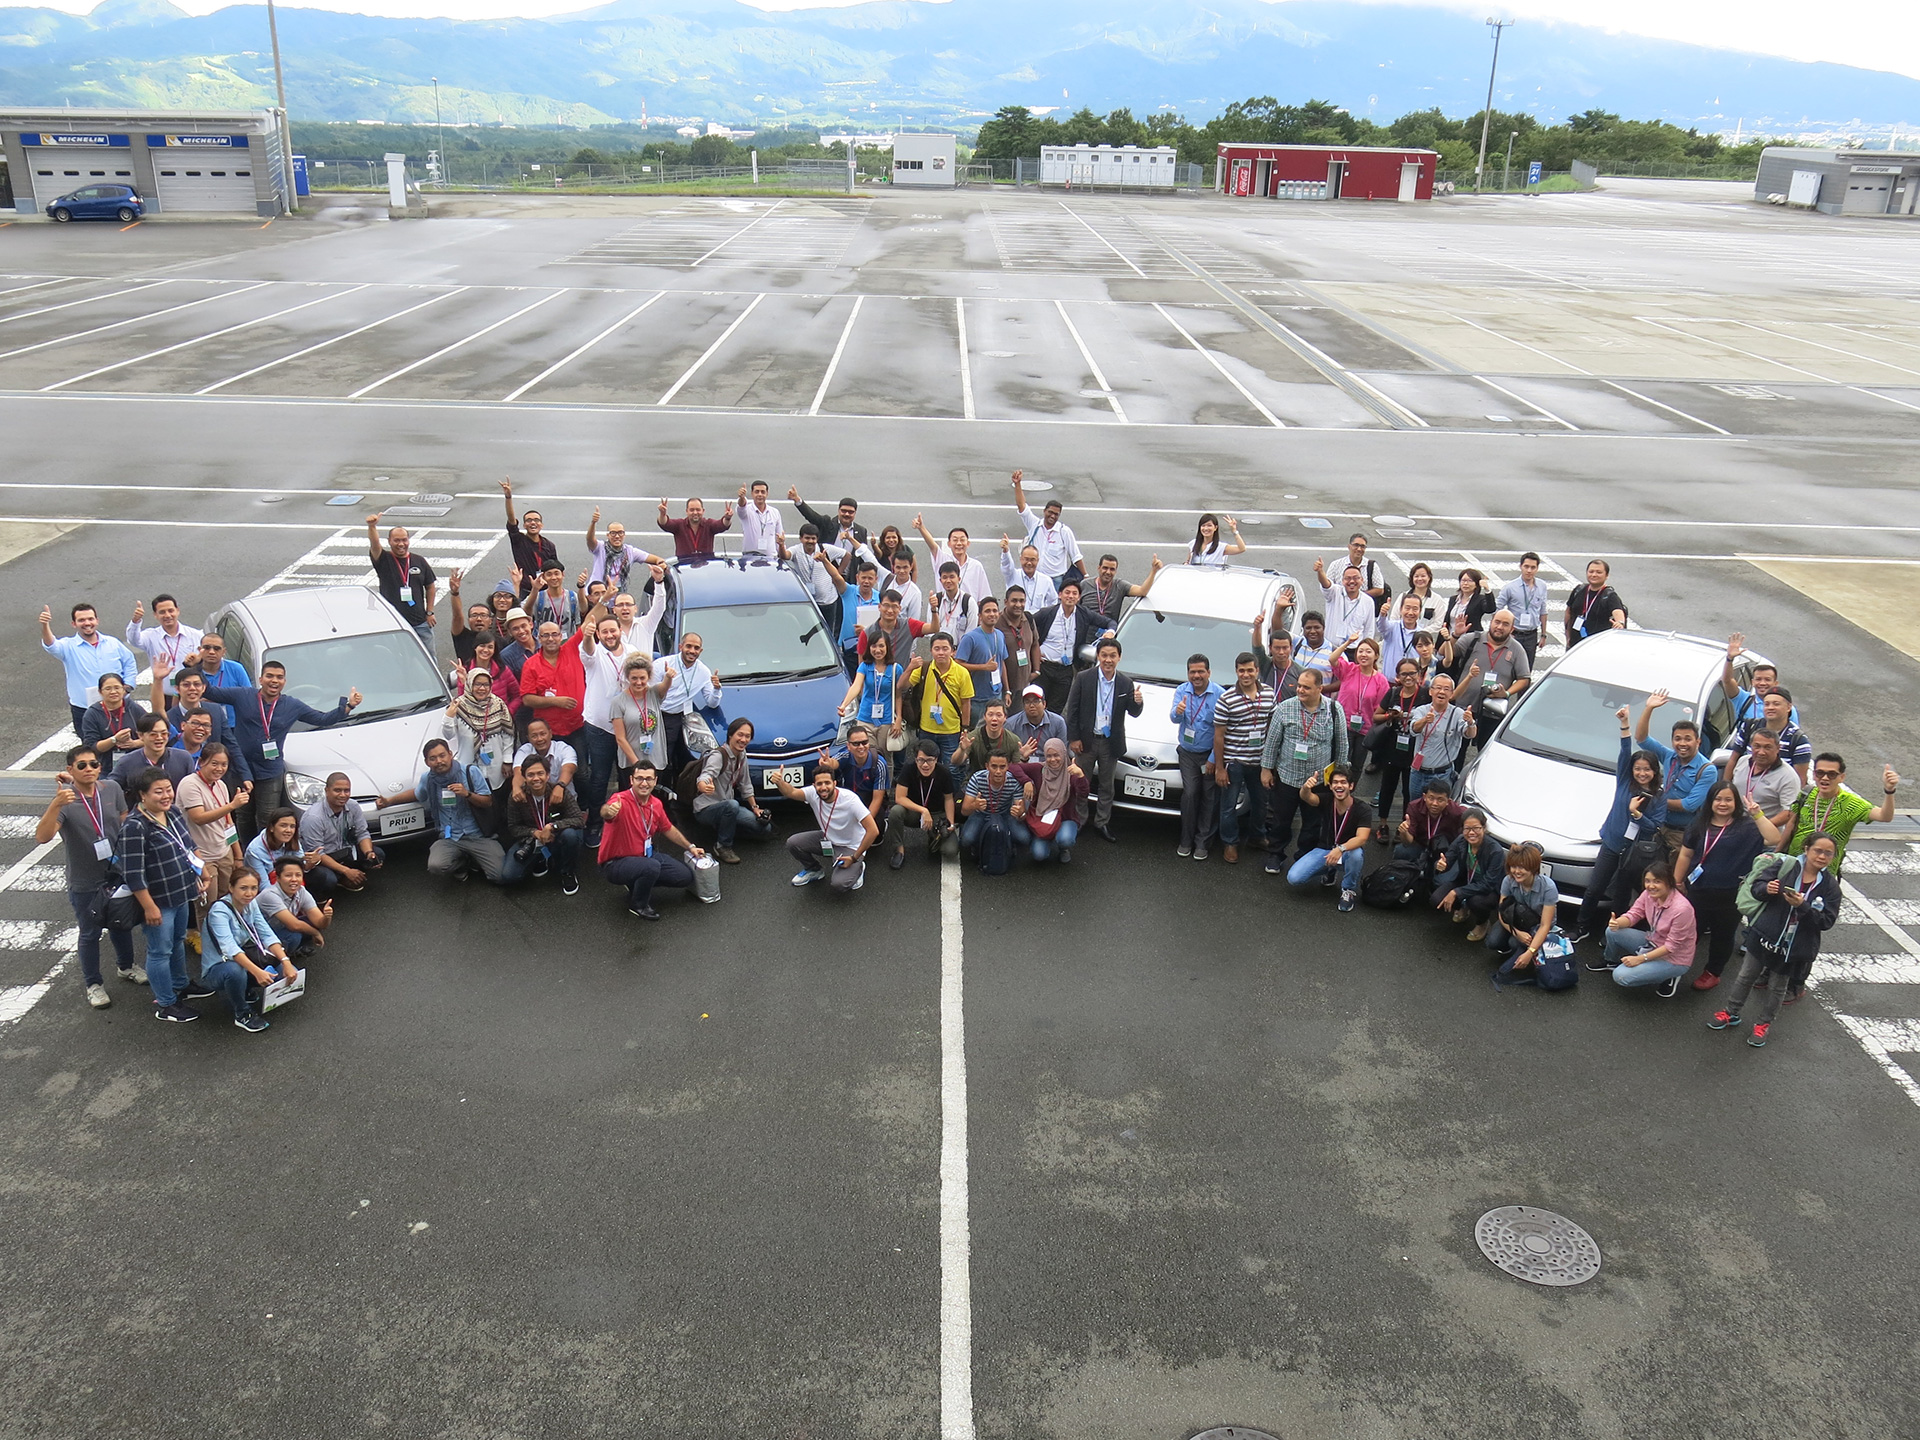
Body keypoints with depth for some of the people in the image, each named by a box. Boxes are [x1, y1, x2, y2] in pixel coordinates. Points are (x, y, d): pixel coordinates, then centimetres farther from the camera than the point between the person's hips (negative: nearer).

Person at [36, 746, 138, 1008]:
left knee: (121, 924, 25)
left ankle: (126, 966, 48)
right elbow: (42, 837, -35)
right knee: (90, 933, 13)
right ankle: (94, 984, 31)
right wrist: (56, 804, -49)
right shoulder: (64, 800, -23)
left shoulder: (112, 789, -9)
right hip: (84, 883, -4)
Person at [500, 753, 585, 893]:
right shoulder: (516, 797, -12)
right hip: (531, 842, 2)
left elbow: (579, 819, -24)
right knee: (507, 876, -19)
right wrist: (535, 833, -23)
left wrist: (552, 826, -36)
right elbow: (513, 827, -4)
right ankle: (540, 861, 14)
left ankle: (568, 873, -7)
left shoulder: (560, 792, -18)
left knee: (569, 833, -37)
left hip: (556, 840, -2)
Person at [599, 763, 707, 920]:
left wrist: (690, 847, 20)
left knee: (685, 877, 3)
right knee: (652, 866, -37)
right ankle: (638, 905, -8)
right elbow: (605, 812, -50)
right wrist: (608, 810, -74)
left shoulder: (656, 804, -1)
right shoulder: (622, 801, -25)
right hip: (616, 864, -8)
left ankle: (639, 884, 19)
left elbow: (668, 829, 18)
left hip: (645, 855, 8)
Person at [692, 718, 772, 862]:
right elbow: (706, 776, -40)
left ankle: (724, 828, 17)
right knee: (732, 805, -40)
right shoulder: (718, 755, -22)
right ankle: (722, 847, -21)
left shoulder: (742, 755, 3)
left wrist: (755, 807, 9)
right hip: (705, 809, -8)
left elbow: (745, 785, 14)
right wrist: (703, 786, -63)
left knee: (765, 828, -2)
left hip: (726, 807, 8)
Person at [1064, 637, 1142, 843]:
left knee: (1106, 786, 14)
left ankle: (1102, 823, 27)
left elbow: (1134, 713, 0)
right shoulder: (1083, 678, -9)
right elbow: (1072, 710, -6)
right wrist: (1073, 738, -10)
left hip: (1111, 743, 2)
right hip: (1086, 741, -2)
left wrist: (1138, 703, -24)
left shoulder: (1126, 683, -2)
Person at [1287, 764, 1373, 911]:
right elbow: (1306, 797, -33)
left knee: (1357, 853, -40)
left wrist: (1340, 849, -50)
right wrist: (1306, 787, -58)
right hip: (1324, 849, 3)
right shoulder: (1326, 800, -12)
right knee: (1293, 879, -16)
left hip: (1348, 851, -3)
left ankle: (1349, 891, -10)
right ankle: (1329, 873, 16)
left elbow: (1361, 838, -31)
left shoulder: (1363, 809, -18)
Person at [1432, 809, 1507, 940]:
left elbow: (1487, 885, -28)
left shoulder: (1496, 851, -30)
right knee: (1437, 900, -19)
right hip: (1465, 881, 4)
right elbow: (1447, 861, -12)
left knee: (1475, 901, -37)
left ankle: (1483, 924, 0)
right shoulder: (1460, 841, -16)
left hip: (1491, 890, -4)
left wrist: (1456, 893, -33)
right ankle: (1462, 910, 17)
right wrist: (1440, 865, -39)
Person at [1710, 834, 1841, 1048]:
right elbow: (1755, 887, -6)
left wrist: (1802, 906, -27)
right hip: (1765, 935, 0)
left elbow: (1826, 921, -14)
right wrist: (1767, 889, -28)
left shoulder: (1830, 886, -10)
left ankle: (1764, 1024, 36)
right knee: (1746, 977, 15)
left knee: (1777, 988, 17)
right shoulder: (1786, 867, -12)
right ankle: (1732, 1013, 34)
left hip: (1795, 946, 0)